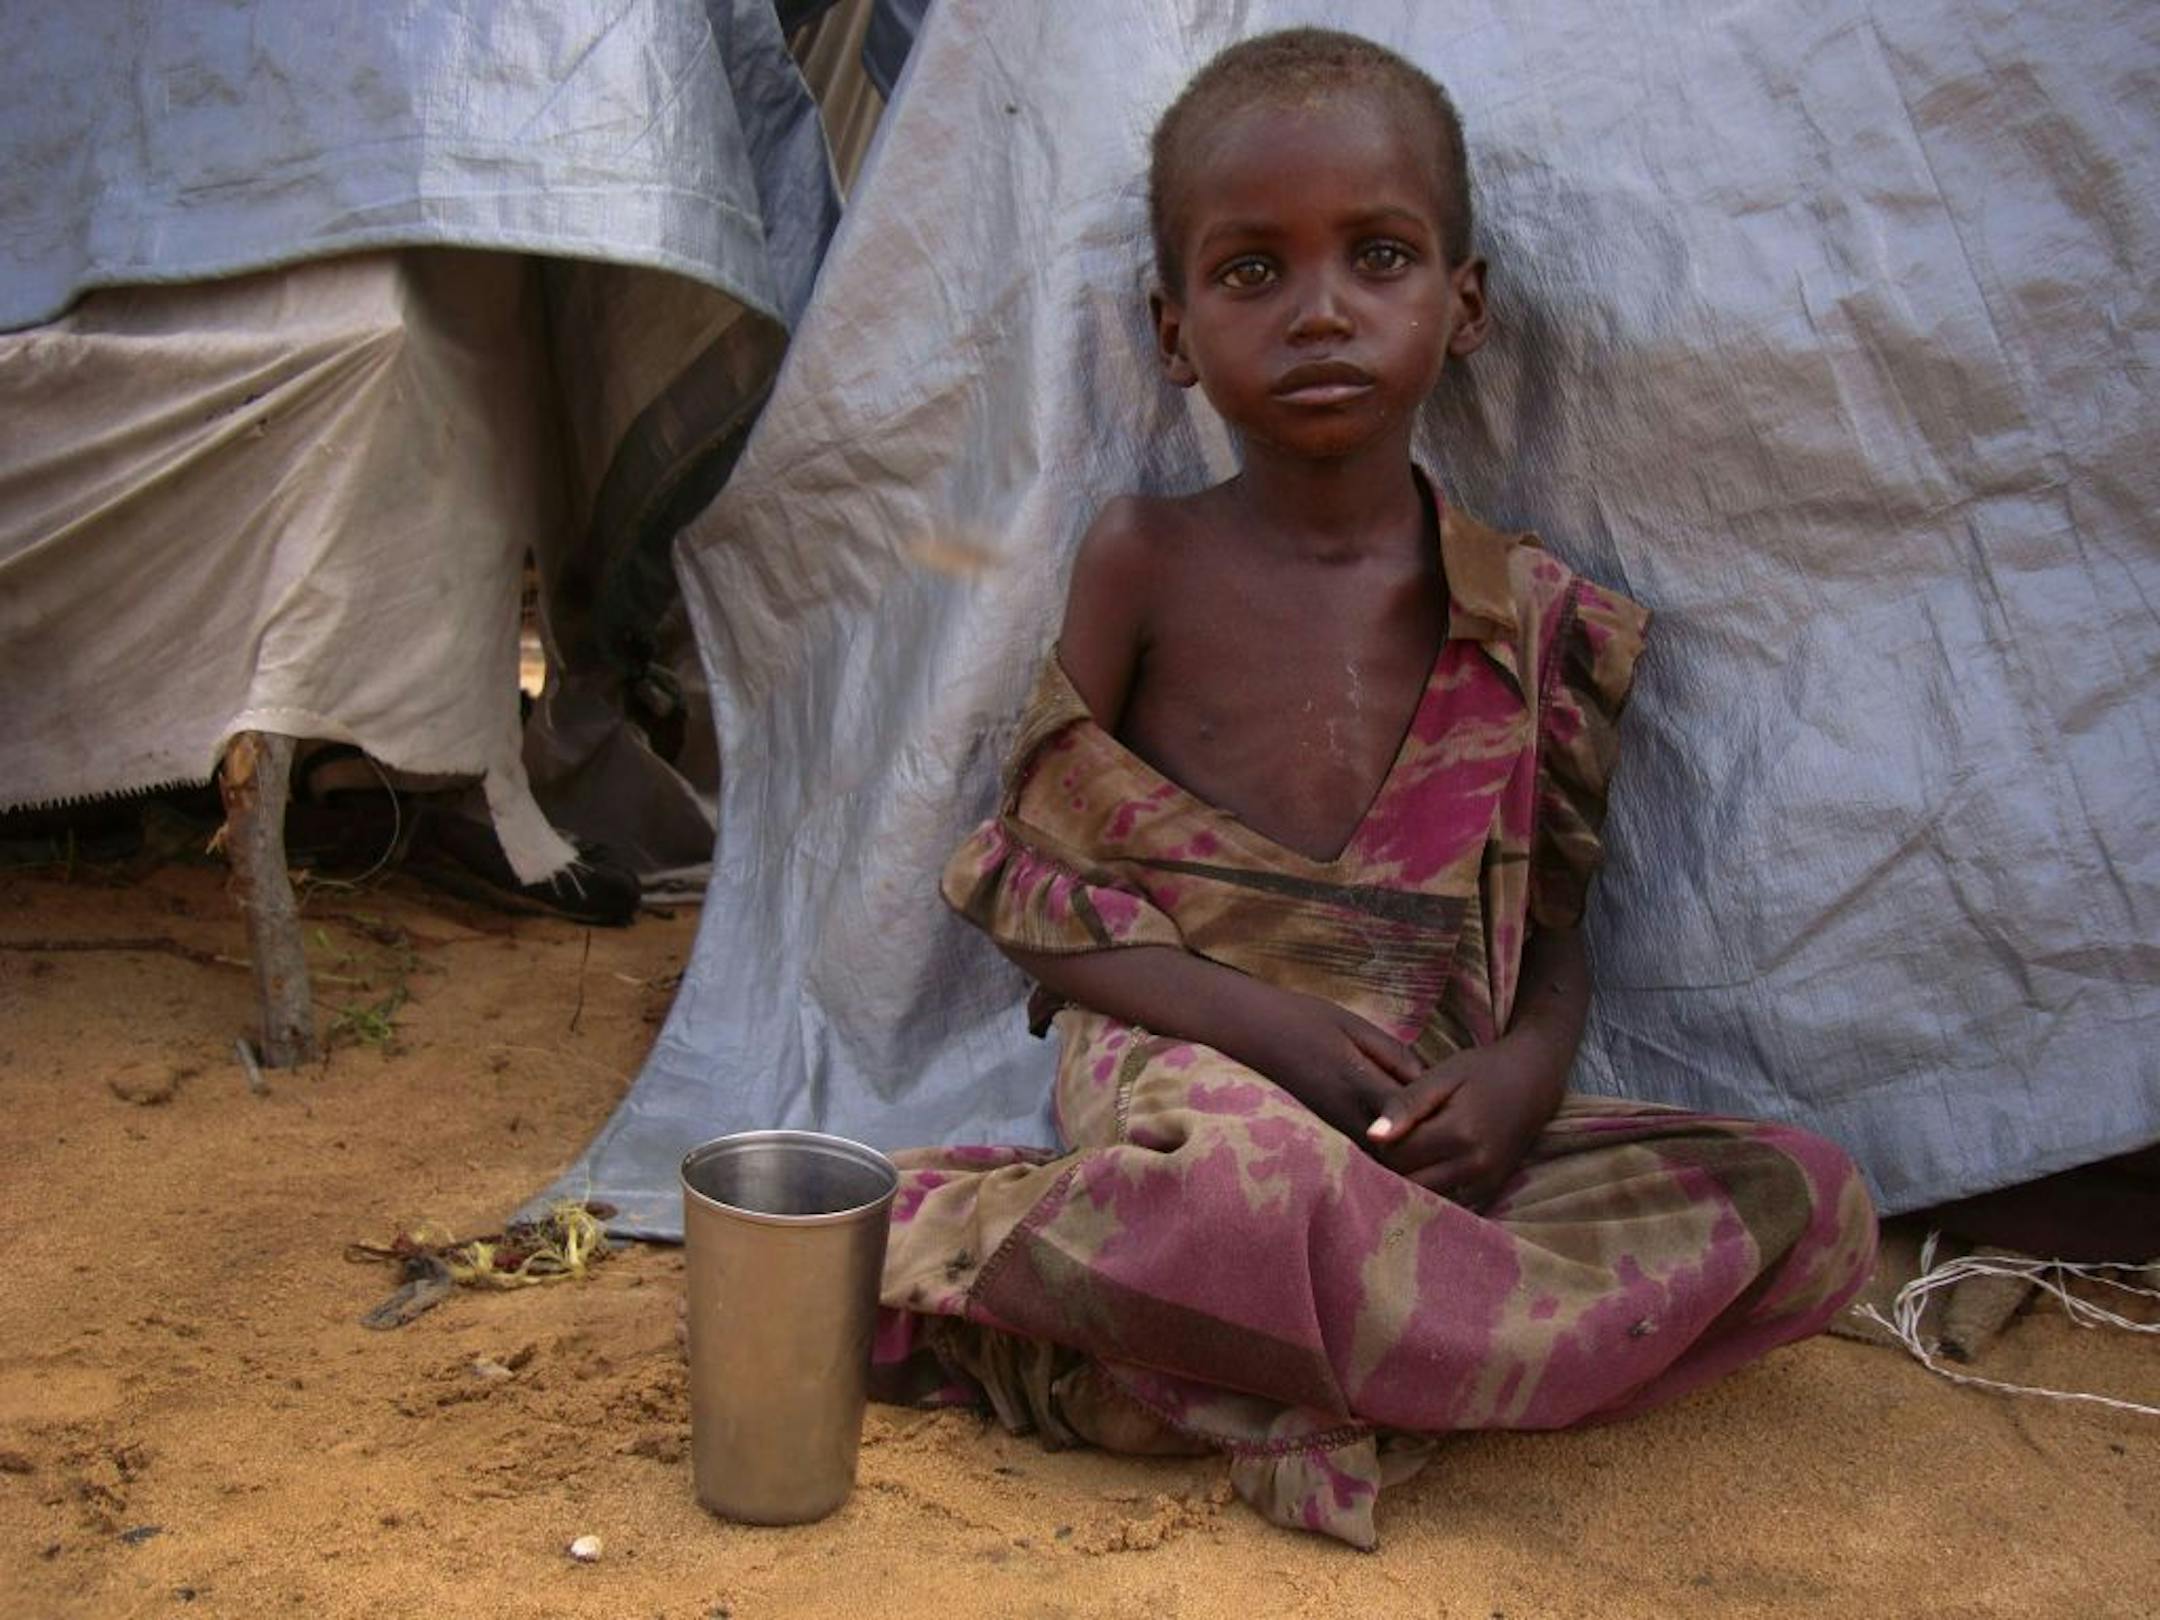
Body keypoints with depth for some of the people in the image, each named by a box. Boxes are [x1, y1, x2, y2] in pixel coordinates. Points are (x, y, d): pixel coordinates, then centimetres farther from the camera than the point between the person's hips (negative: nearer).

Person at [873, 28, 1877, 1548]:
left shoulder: (1529, 614, 6)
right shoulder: (1147, 562, 1)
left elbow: (1552, 939, 12)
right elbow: (1038, 903, 2)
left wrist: (1515, 1077, -12)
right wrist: (1265, 1024, -14)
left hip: (1436, 1120, 5)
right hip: (1189, 1062, -5)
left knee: (1819, 1209, -15)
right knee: (1227, 1171, -42)